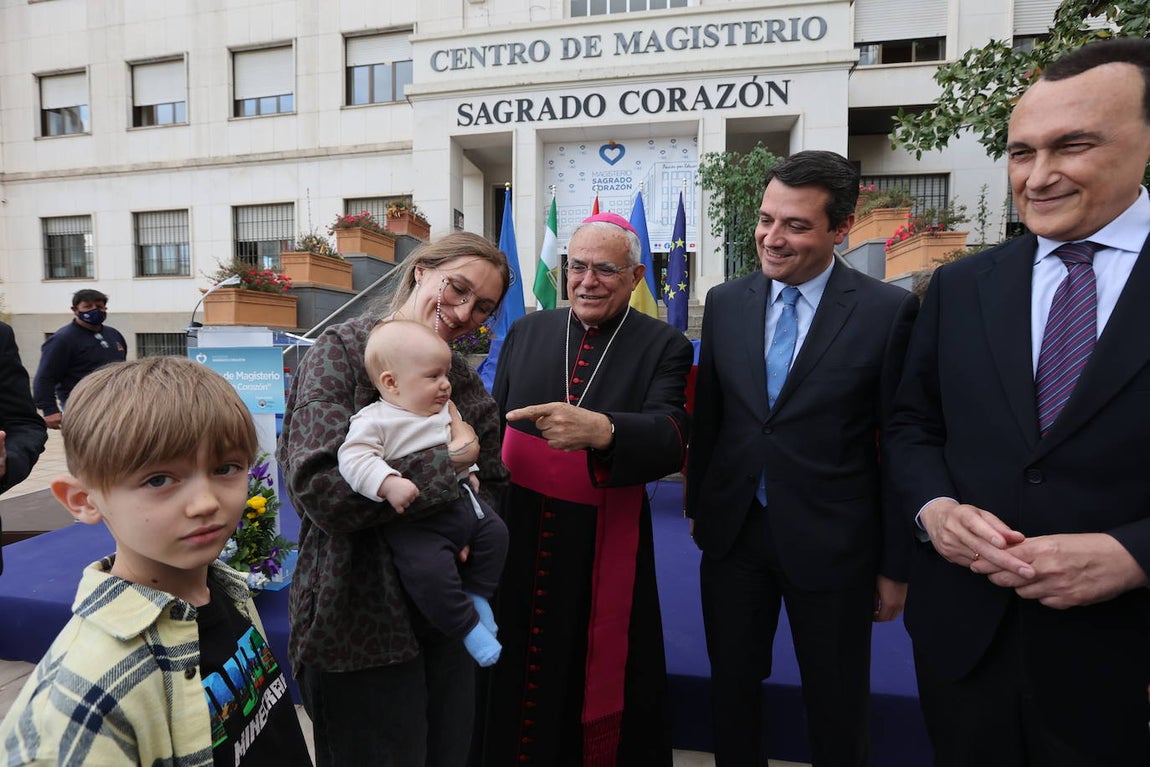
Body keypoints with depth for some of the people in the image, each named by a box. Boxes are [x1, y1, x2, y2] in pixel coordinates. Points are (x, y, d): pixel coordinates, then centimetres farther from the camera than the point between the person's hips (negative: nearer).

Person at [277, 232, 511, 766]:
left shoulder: (463, 379, 9)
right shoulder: (341, 351, -10)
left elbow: (492, 481, 6)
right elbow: (322, 484, -25)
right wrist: (448, 474, -20)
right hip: (360, 622, -6)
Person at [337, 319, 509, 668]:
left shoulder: (446, 410, 11)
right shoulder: (374, 420, -13)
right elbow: (354, 458, -25)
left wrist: (469, 471, 18)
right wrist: (390, 484, -36)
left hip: (460, 499, 8)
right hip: (416, 520, -7)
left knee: (495, 531, 10)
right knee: (430, 569, -24)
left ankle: (477, 593, 28)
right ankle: (468, 625, 0)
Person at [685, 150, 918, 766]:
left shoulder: (889, 311, -10)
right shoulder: (725, 302, 1)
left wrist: (897, 564, -3)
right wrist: (696, 504, 12)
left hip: (831, 542, -3)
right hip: (732, 531, 3)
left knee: (837, 710, 17)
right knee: (731, 687, 20)